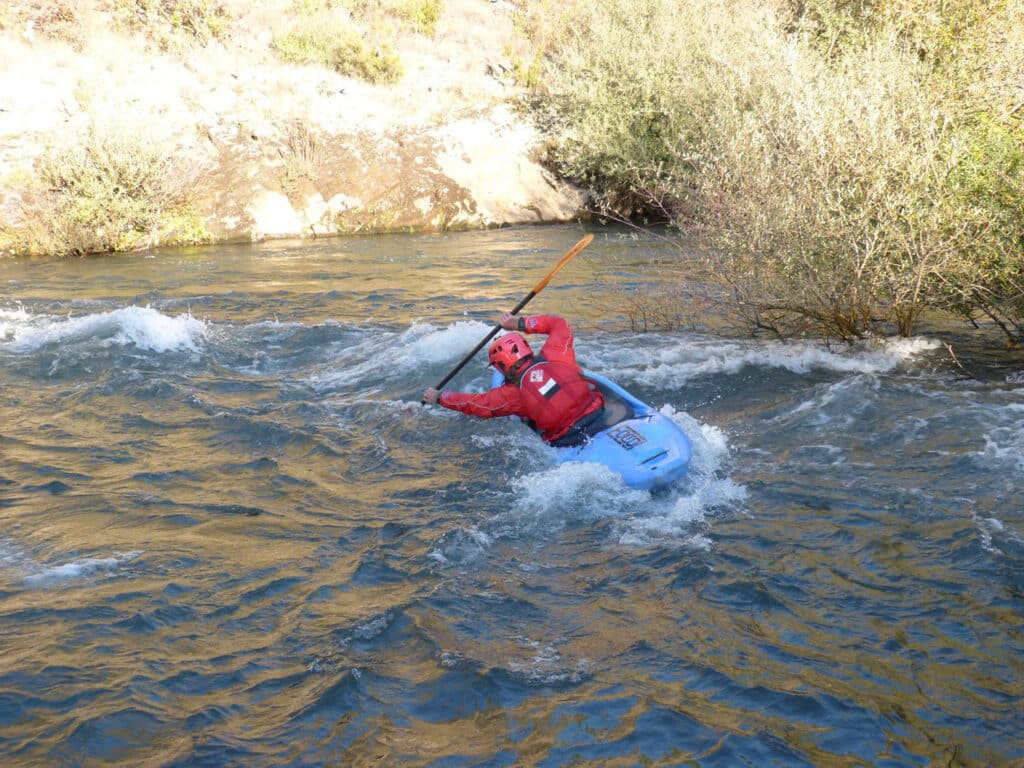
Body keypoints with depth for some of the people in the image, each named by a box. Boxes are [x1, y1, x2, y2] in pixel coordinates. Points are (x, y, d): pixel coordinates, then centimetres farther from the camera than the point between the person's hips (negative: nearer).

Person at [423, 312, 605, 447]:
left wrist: (438, 397, 19)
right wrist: (520, 323, 11)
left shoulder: (513, 394, -9)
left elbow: (474, 404, 4)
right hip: (597, 412, 4)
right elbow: (560, 325, 11)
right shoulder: (553, 356, -7)